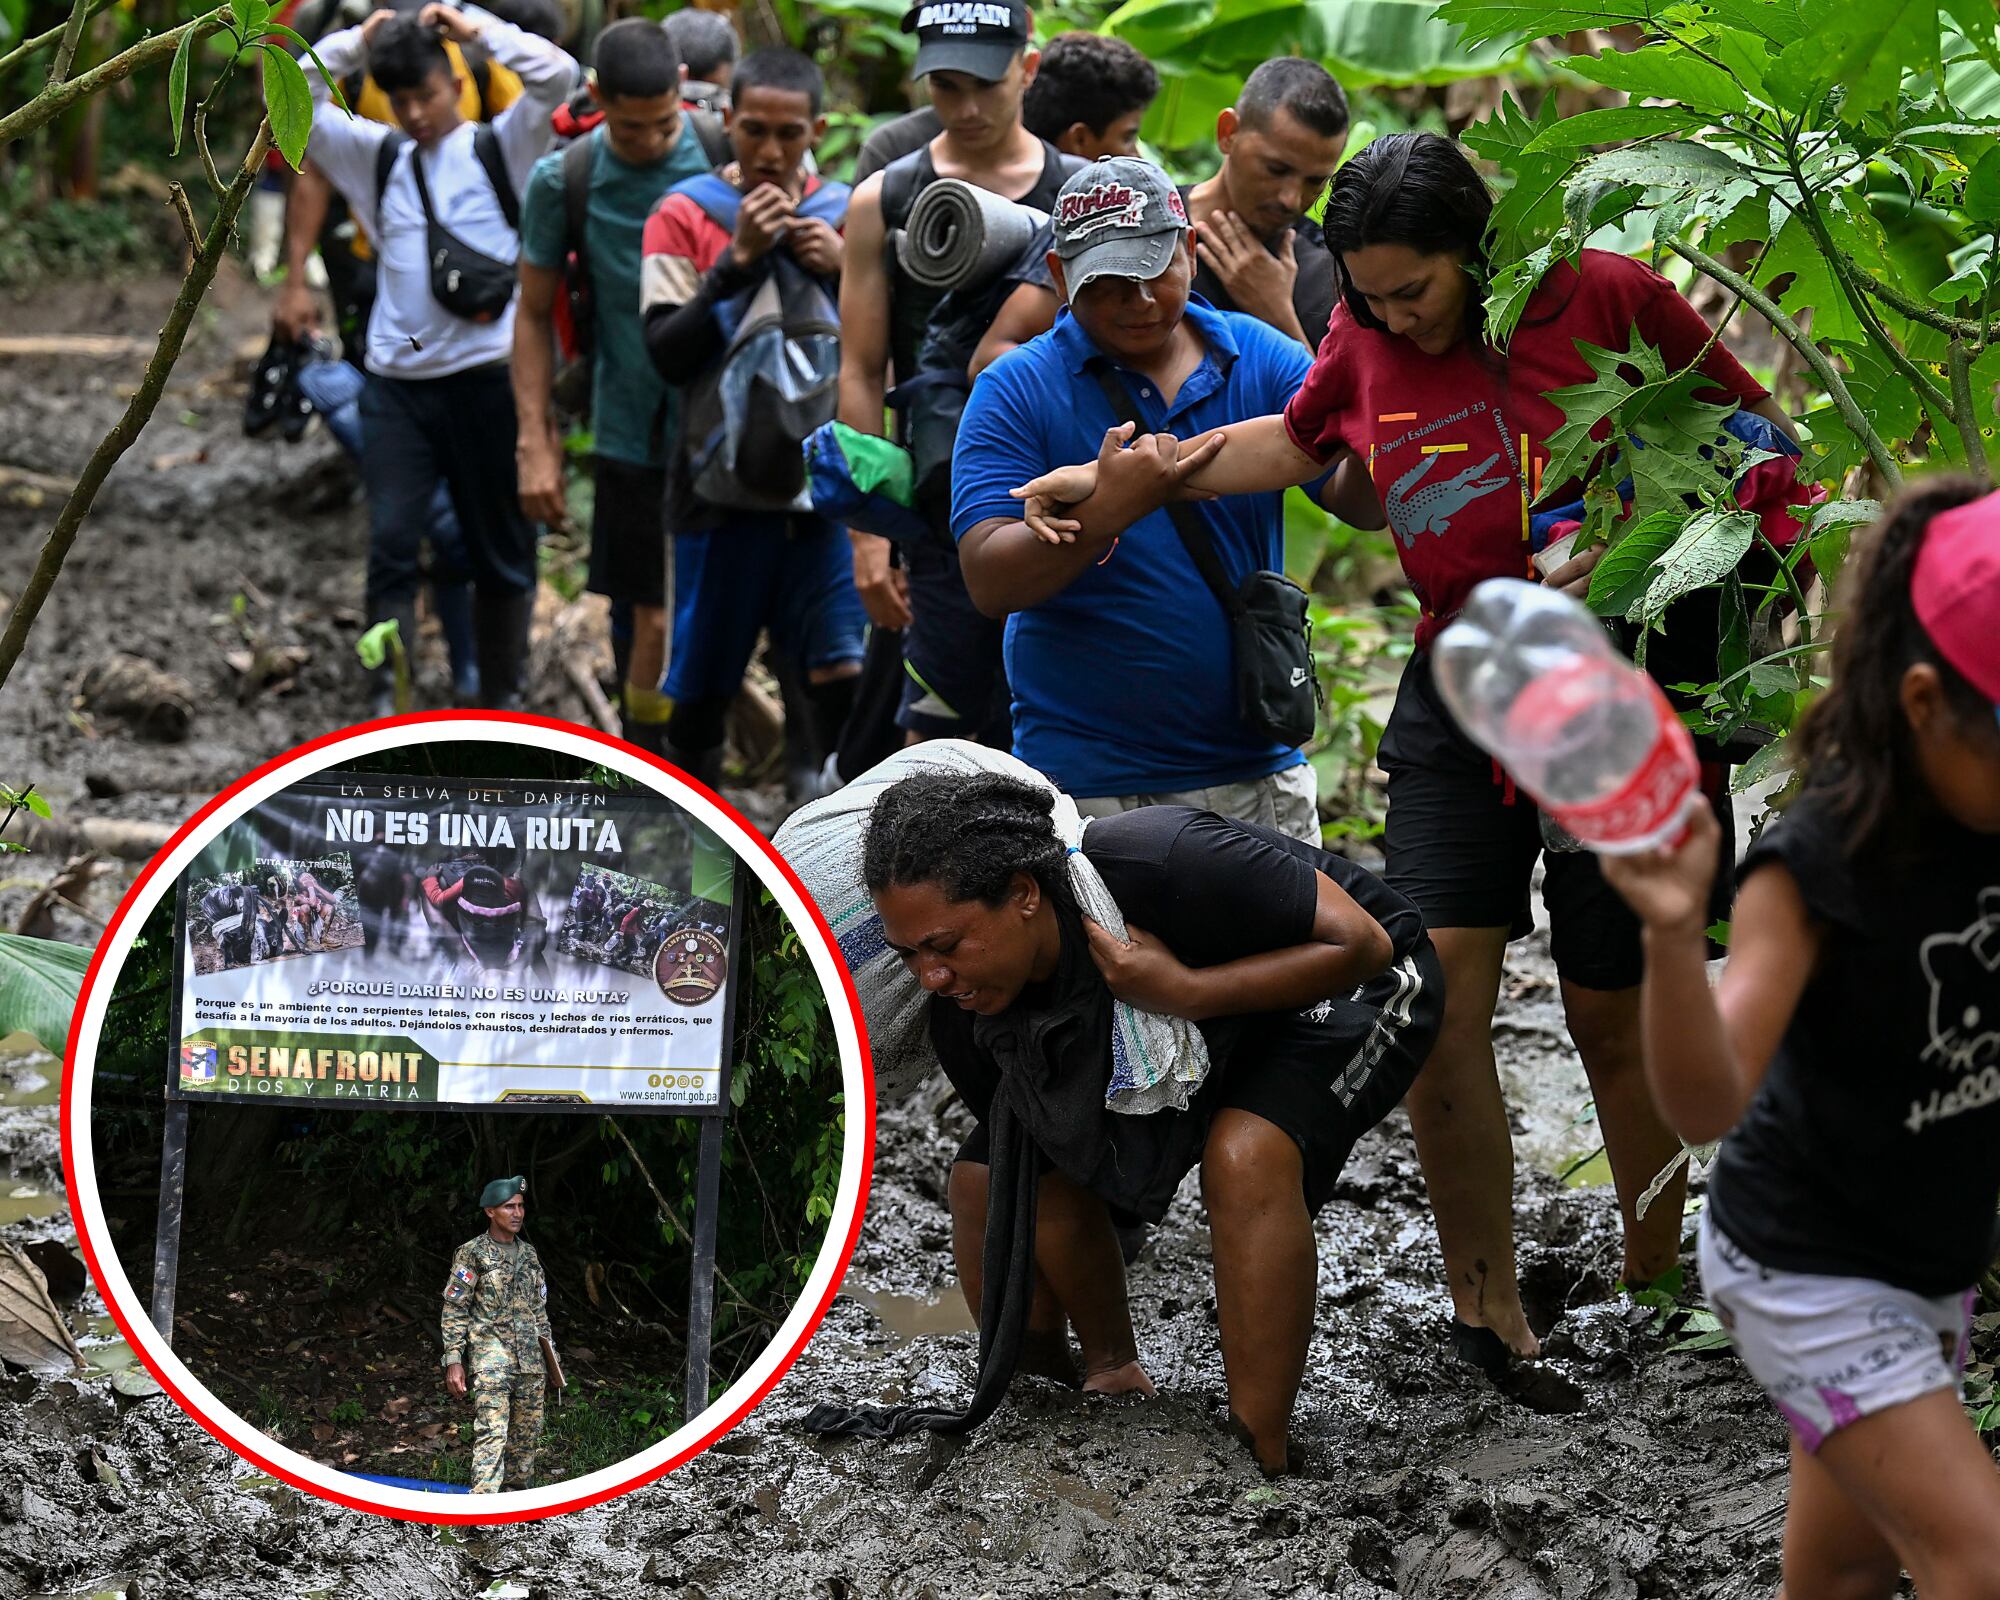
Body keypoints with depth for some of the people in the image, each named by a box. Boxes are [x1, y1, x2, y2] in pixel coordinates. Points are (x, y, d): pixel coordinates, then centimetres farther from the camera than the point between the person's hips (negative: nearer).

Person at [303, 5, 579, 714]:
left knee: (502, 549, 8)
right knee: (390, 544, -8)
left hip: (486, 376, -2)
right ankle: (390, 704, -10)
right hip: (396, 382, 2)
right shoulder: (378, 157, 12)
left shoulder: (501, 148, 4)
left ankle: (501, 701, 19)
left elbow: (557, 76, -9)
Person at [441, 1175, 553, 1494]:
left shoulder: (528, 1253, 15)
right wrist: (453, 1362, -12)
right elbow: (454, 1311, -5)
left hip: (530, 1361, 6)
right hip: (491, 1360, -6)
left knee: (528, 1433, 9)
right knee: (492, 1434, -16)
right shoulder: (471, 1255, -4)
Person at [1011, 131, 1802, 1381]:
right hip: (1459, 704, 4)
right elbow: (1289, 444, 22)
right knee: (1437, 1002, -7)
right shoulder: (1369, 342, 2)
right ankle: (1487, 1307, 5)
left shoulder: (1605, 296, -11)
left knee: (1615, 1017, 5)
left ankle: (1652, 1288, 25)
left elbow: (1762, 433, -2)